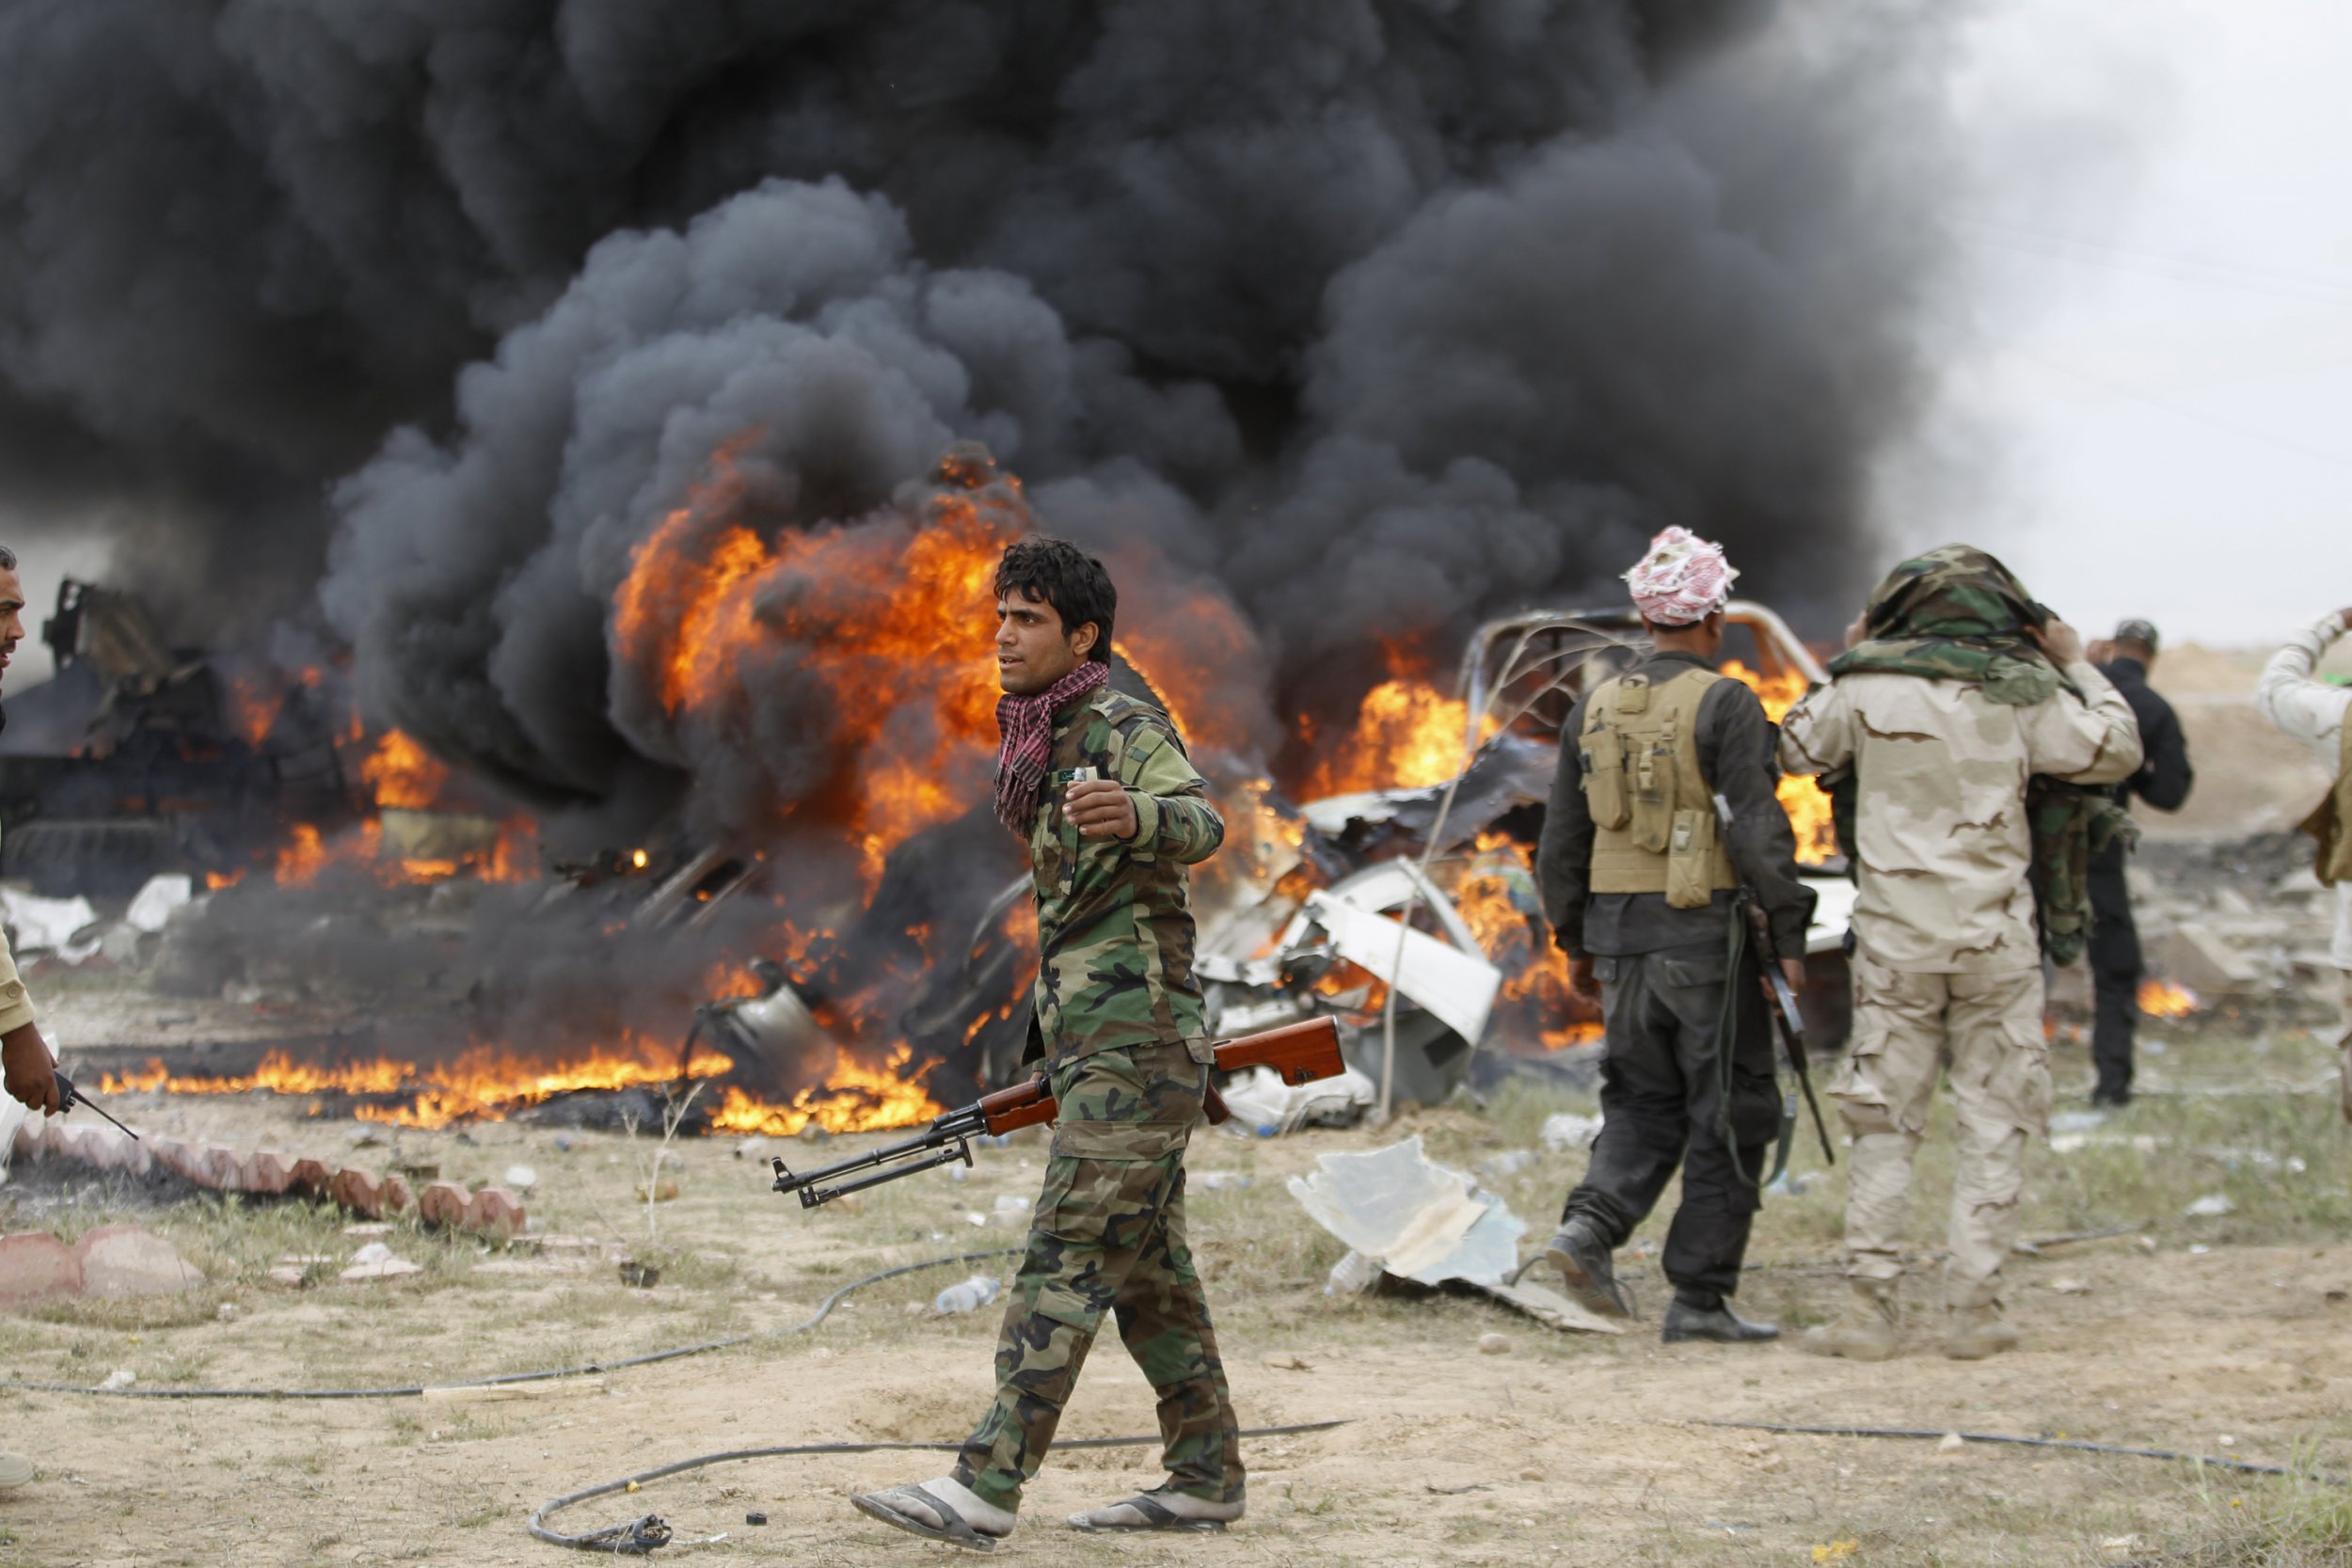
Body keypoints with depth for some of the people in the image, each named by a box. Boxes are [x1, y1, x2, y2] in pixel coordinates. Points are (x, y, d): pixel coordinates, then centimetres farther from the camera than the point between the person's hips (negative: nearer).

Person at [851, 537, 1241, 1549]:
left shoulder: (1127, 729, -11)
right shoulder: (1042, 750, 17)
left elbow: (1199, 821, -31)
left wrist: (1133, 815, -53)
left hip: (1138, 1048, -10)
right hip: (1085, 1048, 10)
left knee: (1065, 1255, -13)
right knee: (1146, 1267, 11)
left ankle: (987, 1485, -18)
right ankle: (1205, 1479, 17)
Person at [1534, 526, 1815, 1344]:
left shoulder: (1595, 709, 8)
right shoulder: (1726, 706, -10)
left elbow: (1562, 840, 11)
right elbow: (1757, 830, -16)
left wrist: (1575, 941, 20)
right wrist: (1792, 935, -12)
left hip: (1620, 936, 6)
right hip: (1707, 937, -5)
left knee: (1644, 1101, 18)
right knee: (1730, 1114, 4)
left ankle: (1590, 1225, -6)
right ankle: (1699, 1299, 3)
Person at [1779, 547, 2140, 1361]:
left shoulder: (1865, 688, -2)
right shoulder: (2022, 694, -3)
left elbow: (1795, 749, 13)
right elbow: (2117, 751, 8)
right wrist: (2078, 667, 18)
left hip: (1895, 935, 1)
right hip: (1995, 937, -1)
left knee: (1884, 1124, 6)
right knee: (1994, 1124, 7)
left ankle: (1871, 1306, 3)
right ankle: (1974, 1309, 4)